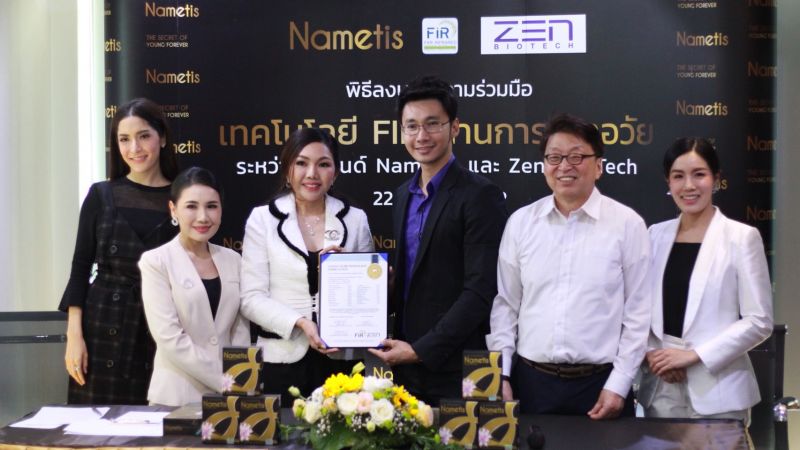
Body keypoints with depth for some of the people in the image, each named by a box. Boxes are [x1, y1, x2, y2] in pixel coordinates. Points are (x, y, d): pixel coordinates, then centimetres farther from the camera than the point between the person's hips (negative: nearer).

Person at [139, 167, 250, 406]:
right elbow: (170, 338, -14)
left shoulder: (233, 260, 6)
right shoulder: (156, 262, -7)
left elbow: (240, 329, 7)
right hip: (177, 397, -4)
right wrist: (226, 381, -15)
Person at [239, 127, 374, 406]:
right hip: (283, 360, -1)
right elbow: (252, 297, -3)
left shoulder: (355, 219, 8)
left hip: (341, 360, 2)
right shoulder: (263, 219, 3)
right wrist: (300, 323, -16)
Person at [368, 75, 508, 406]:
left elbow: (481, 290, -18)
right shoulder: (404, 195, 12)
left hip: (453, 370, -6)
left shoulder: (480, 196, -12)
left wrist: (420, 350, -17)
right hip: (404, 368, 7)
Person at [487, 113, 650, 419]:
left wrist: (618, 384, -5)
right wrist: (500, 375, 1)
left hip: (600, 383, -2)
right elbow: (505, 304, 7)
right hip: (531, 381, 2)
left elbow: (638, 311, -2)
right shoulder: (520, 223, 4)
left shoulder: (627, 224, -2)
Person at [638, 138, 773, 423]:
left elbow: (759, 321, -8)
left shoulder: (741, 236, -4)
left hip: (716, 390, -3)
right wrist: (651, 353, -6)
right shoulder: (656, 234, 7)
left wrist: (693, 354, -13)